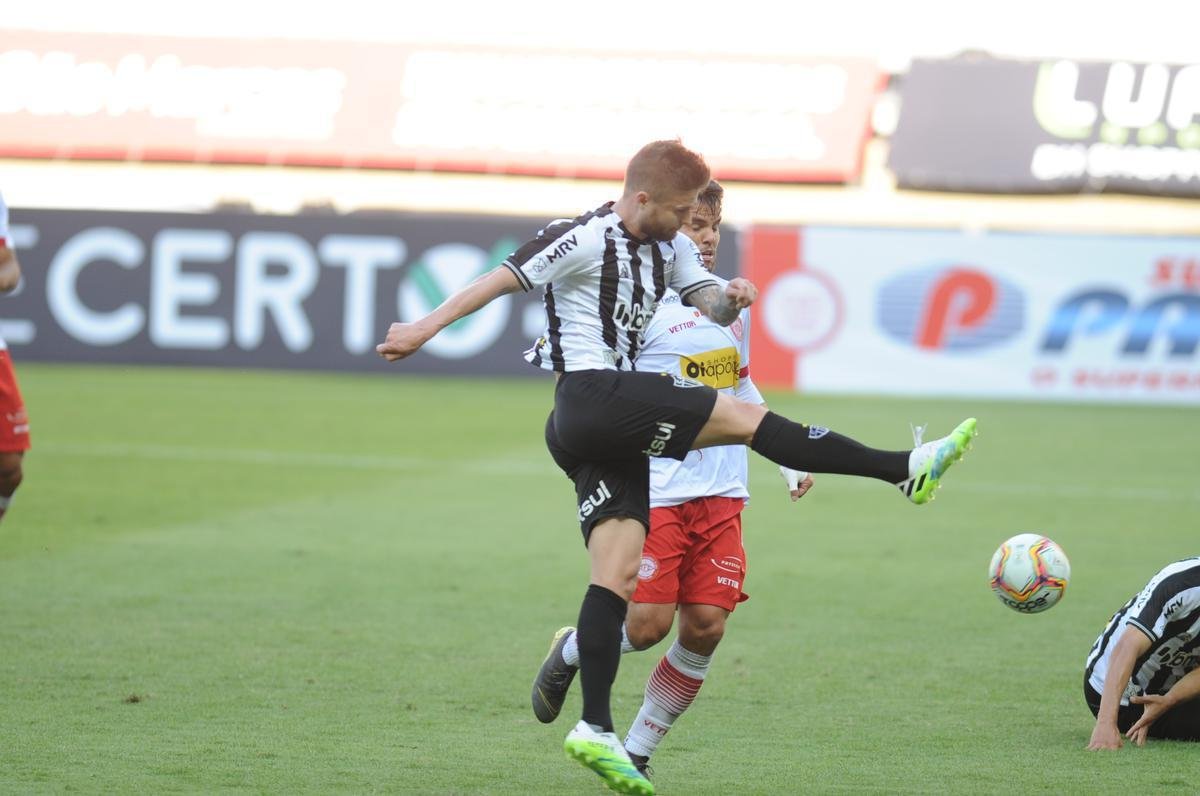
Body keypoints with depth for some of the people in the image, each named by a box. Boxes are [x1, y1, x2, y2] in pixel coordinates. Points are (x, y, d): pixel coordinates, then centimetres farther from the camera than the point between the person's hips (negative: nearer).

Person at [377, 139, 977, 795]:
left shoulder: (671, 247, 18)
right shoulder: (585, 239, -8)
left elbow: (708, 301, 11)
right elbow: (503, 278, -8)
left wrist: (730, 297, -13)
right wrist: (426, 328, -10)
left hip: (614, 426, 9)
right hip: (590, 395, -9)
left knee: (619, 571, 0)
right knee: (744, 417, -14)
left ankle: (595, 730, -5)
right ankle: (906, 469, -16)